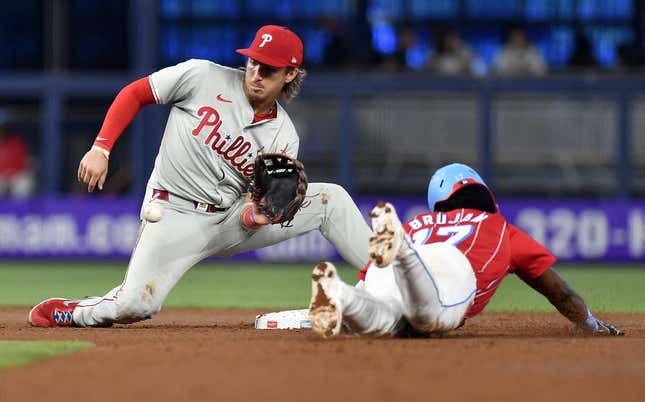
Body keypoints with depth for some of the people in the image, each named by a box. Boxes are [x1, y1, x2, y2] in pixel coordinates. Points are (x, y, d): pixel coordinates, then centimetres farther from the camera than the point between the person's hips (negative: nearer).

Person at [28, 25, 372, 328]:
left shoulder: (283, 138, 0)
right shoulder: (202, 77, -9)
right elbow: (134, 94, -2)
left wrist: (254, 215, -25)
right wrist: (100, 149, -12)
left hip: (232, 220, 4)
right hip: (176, 214, -4)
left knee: (331, 198, -6)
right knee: (134, 306, -23)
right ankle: (61, 313, 7)